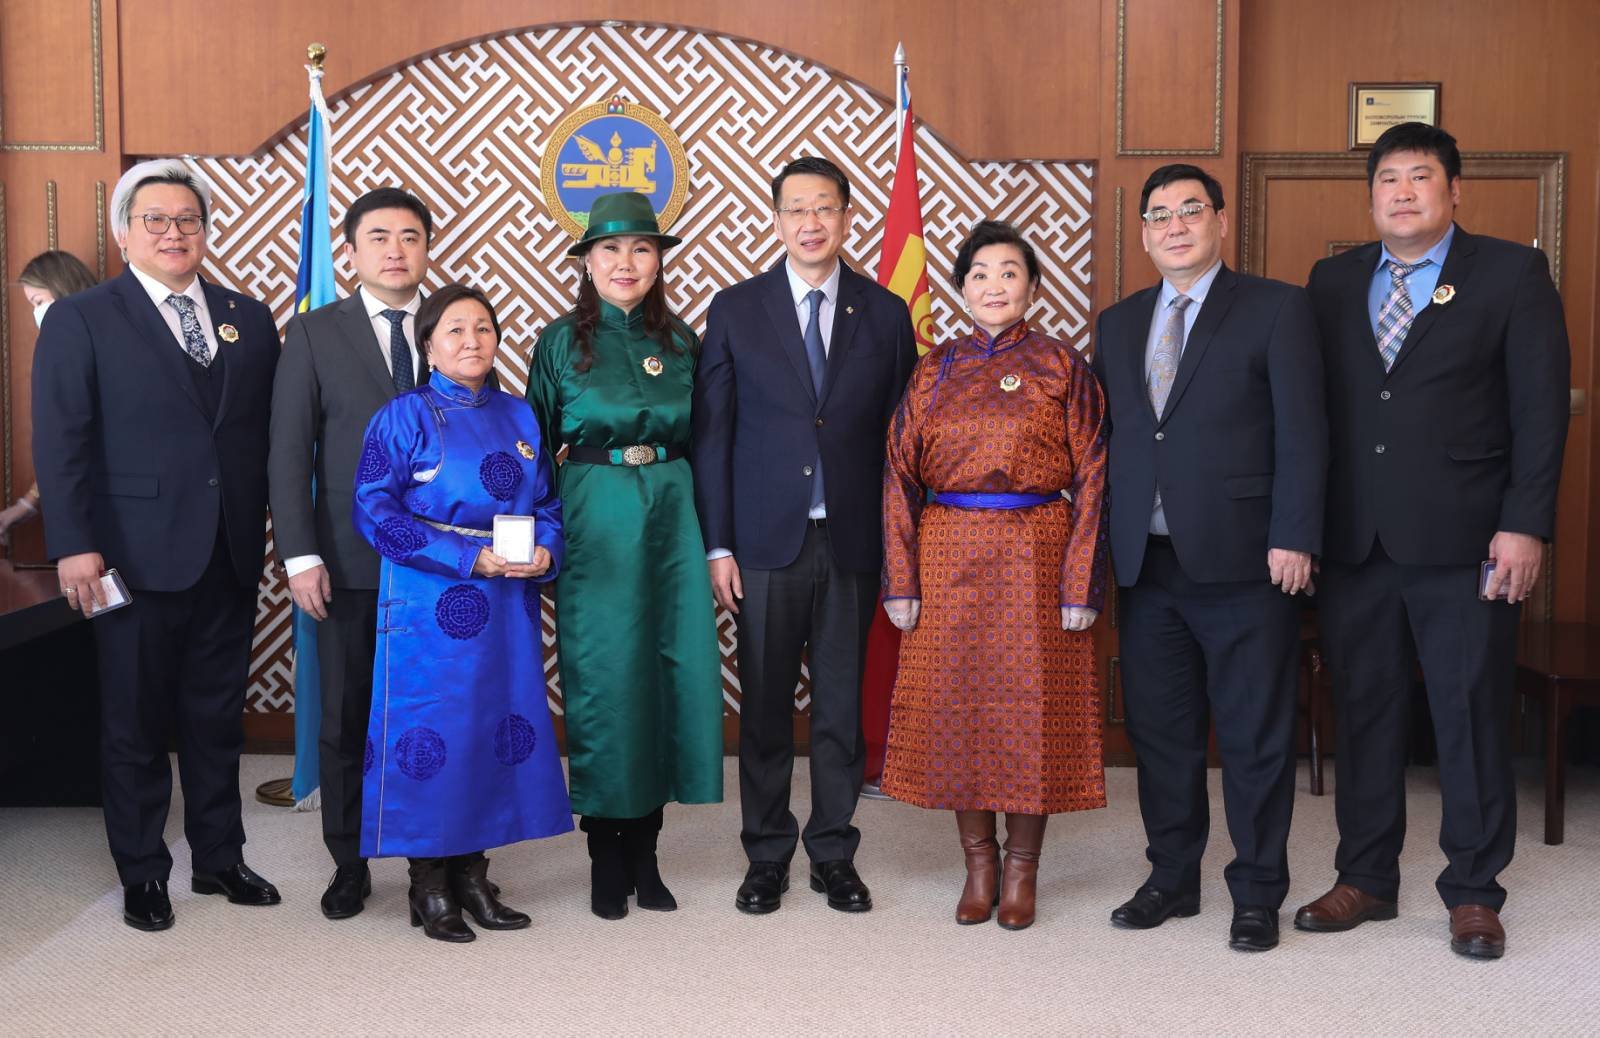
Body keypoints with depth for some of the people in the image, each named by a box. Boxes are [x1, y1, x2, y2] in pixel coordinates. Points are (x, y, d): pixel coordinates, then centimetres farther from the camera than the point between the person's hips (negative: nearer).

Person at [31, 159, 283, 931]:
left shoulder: (249, 319, 10)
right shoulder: (80, 320, -1)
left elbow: (271, 432, 7)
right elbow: (60, 442, -7)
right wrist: (73, 545, -14)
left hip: (229, 556, 4)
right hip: (137, 557, -3)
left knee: (217, 718, 14)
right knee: (134, 724, 8)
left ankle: (219, 859, 27)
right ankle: (141, 876, 22)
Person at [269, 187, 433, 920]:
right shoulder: (314, 334, 3)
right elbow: (289, 453, 0)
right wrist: (300, 555, -8)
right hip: (349, 560, 0)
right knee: (345, 720, 8)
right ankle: (348, 865, 22)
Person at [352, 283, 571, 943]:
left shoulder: (519, 418, 12)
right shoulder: (403, 417, -3)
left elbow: (548, 504, 15)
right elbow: (376, 511, -10)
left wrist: (545, 551, -8)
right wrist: (470, 558, -17)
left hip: (508, 612, 5)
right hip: (430, 610, -5)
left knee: (497, 731, 7)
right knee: (430, 737, -2)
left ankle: (472, 874, 21)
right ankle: (429, 887, 12)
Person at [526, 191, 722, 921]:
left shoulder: (682, 342, 10)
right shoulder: (560, 342, 3)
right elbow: (538, 445, 4)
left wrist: (711, 532, 5)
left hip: (671, 514, 3)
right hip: (594, 520, -2)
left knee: (669, 673, 1)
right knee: (602, 678, -1)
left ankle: (644, 852, 15)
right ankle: (606, 856, 13)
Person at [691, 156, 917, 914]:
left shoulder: (885, 314, 6)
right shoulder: (736, 310, 3)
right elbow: (711, 434, 1)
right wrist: (717, 544, -4)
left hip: (851, 541, 1)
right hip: (765, 540, -1)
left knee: (843, 706, 8)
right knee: (765, 707, 6)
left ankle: (834, 855, 21)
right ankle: (767, 857, 20)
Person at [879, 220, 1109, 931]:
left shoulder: (1062, 367, 1)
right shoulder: (934, 372, 8)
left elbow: (1091, 477, -3)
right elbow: (900, 476, 5)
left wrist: (1082, 584, -10)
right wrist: (901, 580, -2)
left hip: (1035, 557, -2)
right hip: (949, 558, 2)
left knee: (1032, 704, 2)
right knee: (955, 703, 5)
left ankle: (1021, 869, 17)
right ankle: (978, 863, 20)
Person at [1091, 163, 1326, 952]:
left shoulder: (1276, 310, -1)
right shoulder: (1118, 323, 14)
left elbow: (1302, 435, -6)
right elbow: (1102, 435, 12)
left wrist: (1293, 539, -13)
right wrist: (1102, 544, 5)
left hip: (1243, 562, -4)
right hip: (1146, 563, 5)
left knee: (1255, 738, 4)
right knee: (1159, 733, 12)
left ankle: (1257, 894, 17)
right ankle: (1172, 879, 27)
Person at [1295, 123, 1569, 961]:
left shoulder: (1512, 273, 1)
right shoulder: (1334, 281, 11)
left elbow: (1540, 407, -4)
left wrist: (1525, 525, -11)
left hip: (1463, 541, -3)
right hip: (1355, 540, 3)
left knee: (1471, 716, 4)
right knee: (1363, 711, 10)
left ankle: (1473, 892, 17)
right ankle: (1366, 877, 23)